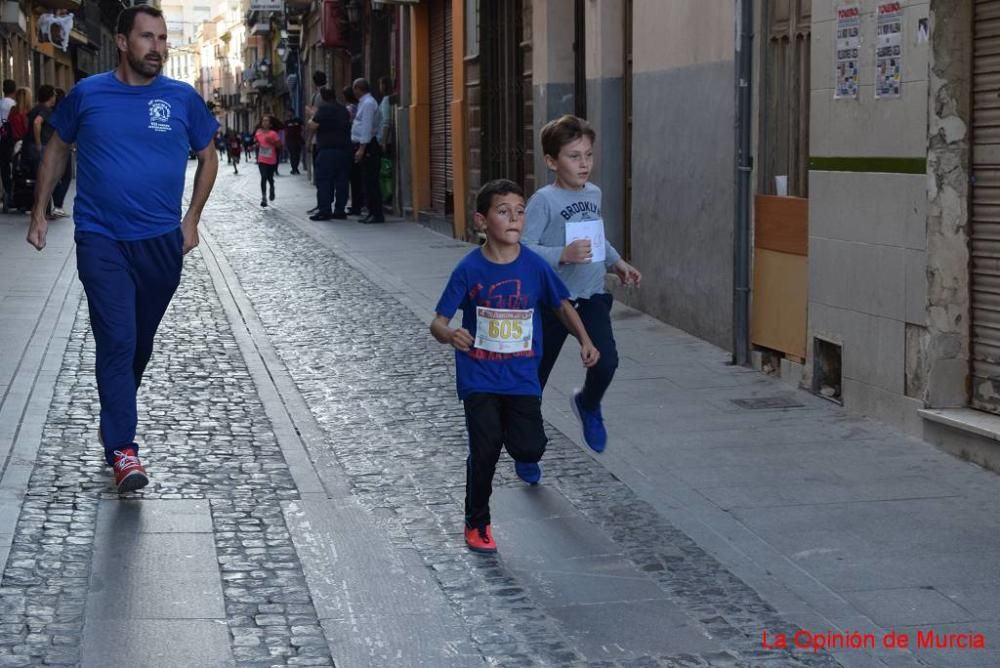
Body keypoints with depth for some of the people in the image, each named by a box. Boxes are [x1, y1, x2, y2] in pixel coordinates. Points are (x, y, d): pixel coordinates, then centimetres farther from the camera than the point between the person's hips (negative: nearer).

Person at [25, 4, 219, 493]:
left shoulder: (182, 99, 0)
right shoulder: (87, 94, -1)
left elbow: (208, 157, 13)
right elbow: (57, 149, 13)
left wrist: (191, 221, 8)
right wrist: (39, 212, 10)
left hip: (162, 243, 2)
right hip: (102, 241, -2)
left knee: (140, 341, 15)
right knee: (117, 342, -12)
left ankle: (114, 416, 38)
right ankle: (122, 451, -12)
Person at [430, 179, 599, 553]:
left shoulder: (534, 267, -5)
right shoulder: (469, 270, -11)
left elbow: (561, 304, 12)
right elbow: (437, 322, -11)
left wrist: (584, 340, -1)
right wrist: (450, 335, -34)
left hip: (522, 378, 2)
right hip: (479, 378, -2)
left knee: (530, 445, -11)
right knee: (484, 451, -6)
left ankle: (524, 458, 29)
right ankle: (477, 524, 16)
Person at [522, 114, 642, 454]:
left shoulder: (594, 193, 6)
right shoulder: (544, 200, -15)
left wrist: (617, 262, 15)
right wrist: (563, 255, -30)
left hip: (591, 297, 5)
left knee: (606, 361, -12)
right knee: (537, 374, 7)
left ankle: (588, 405, 22)